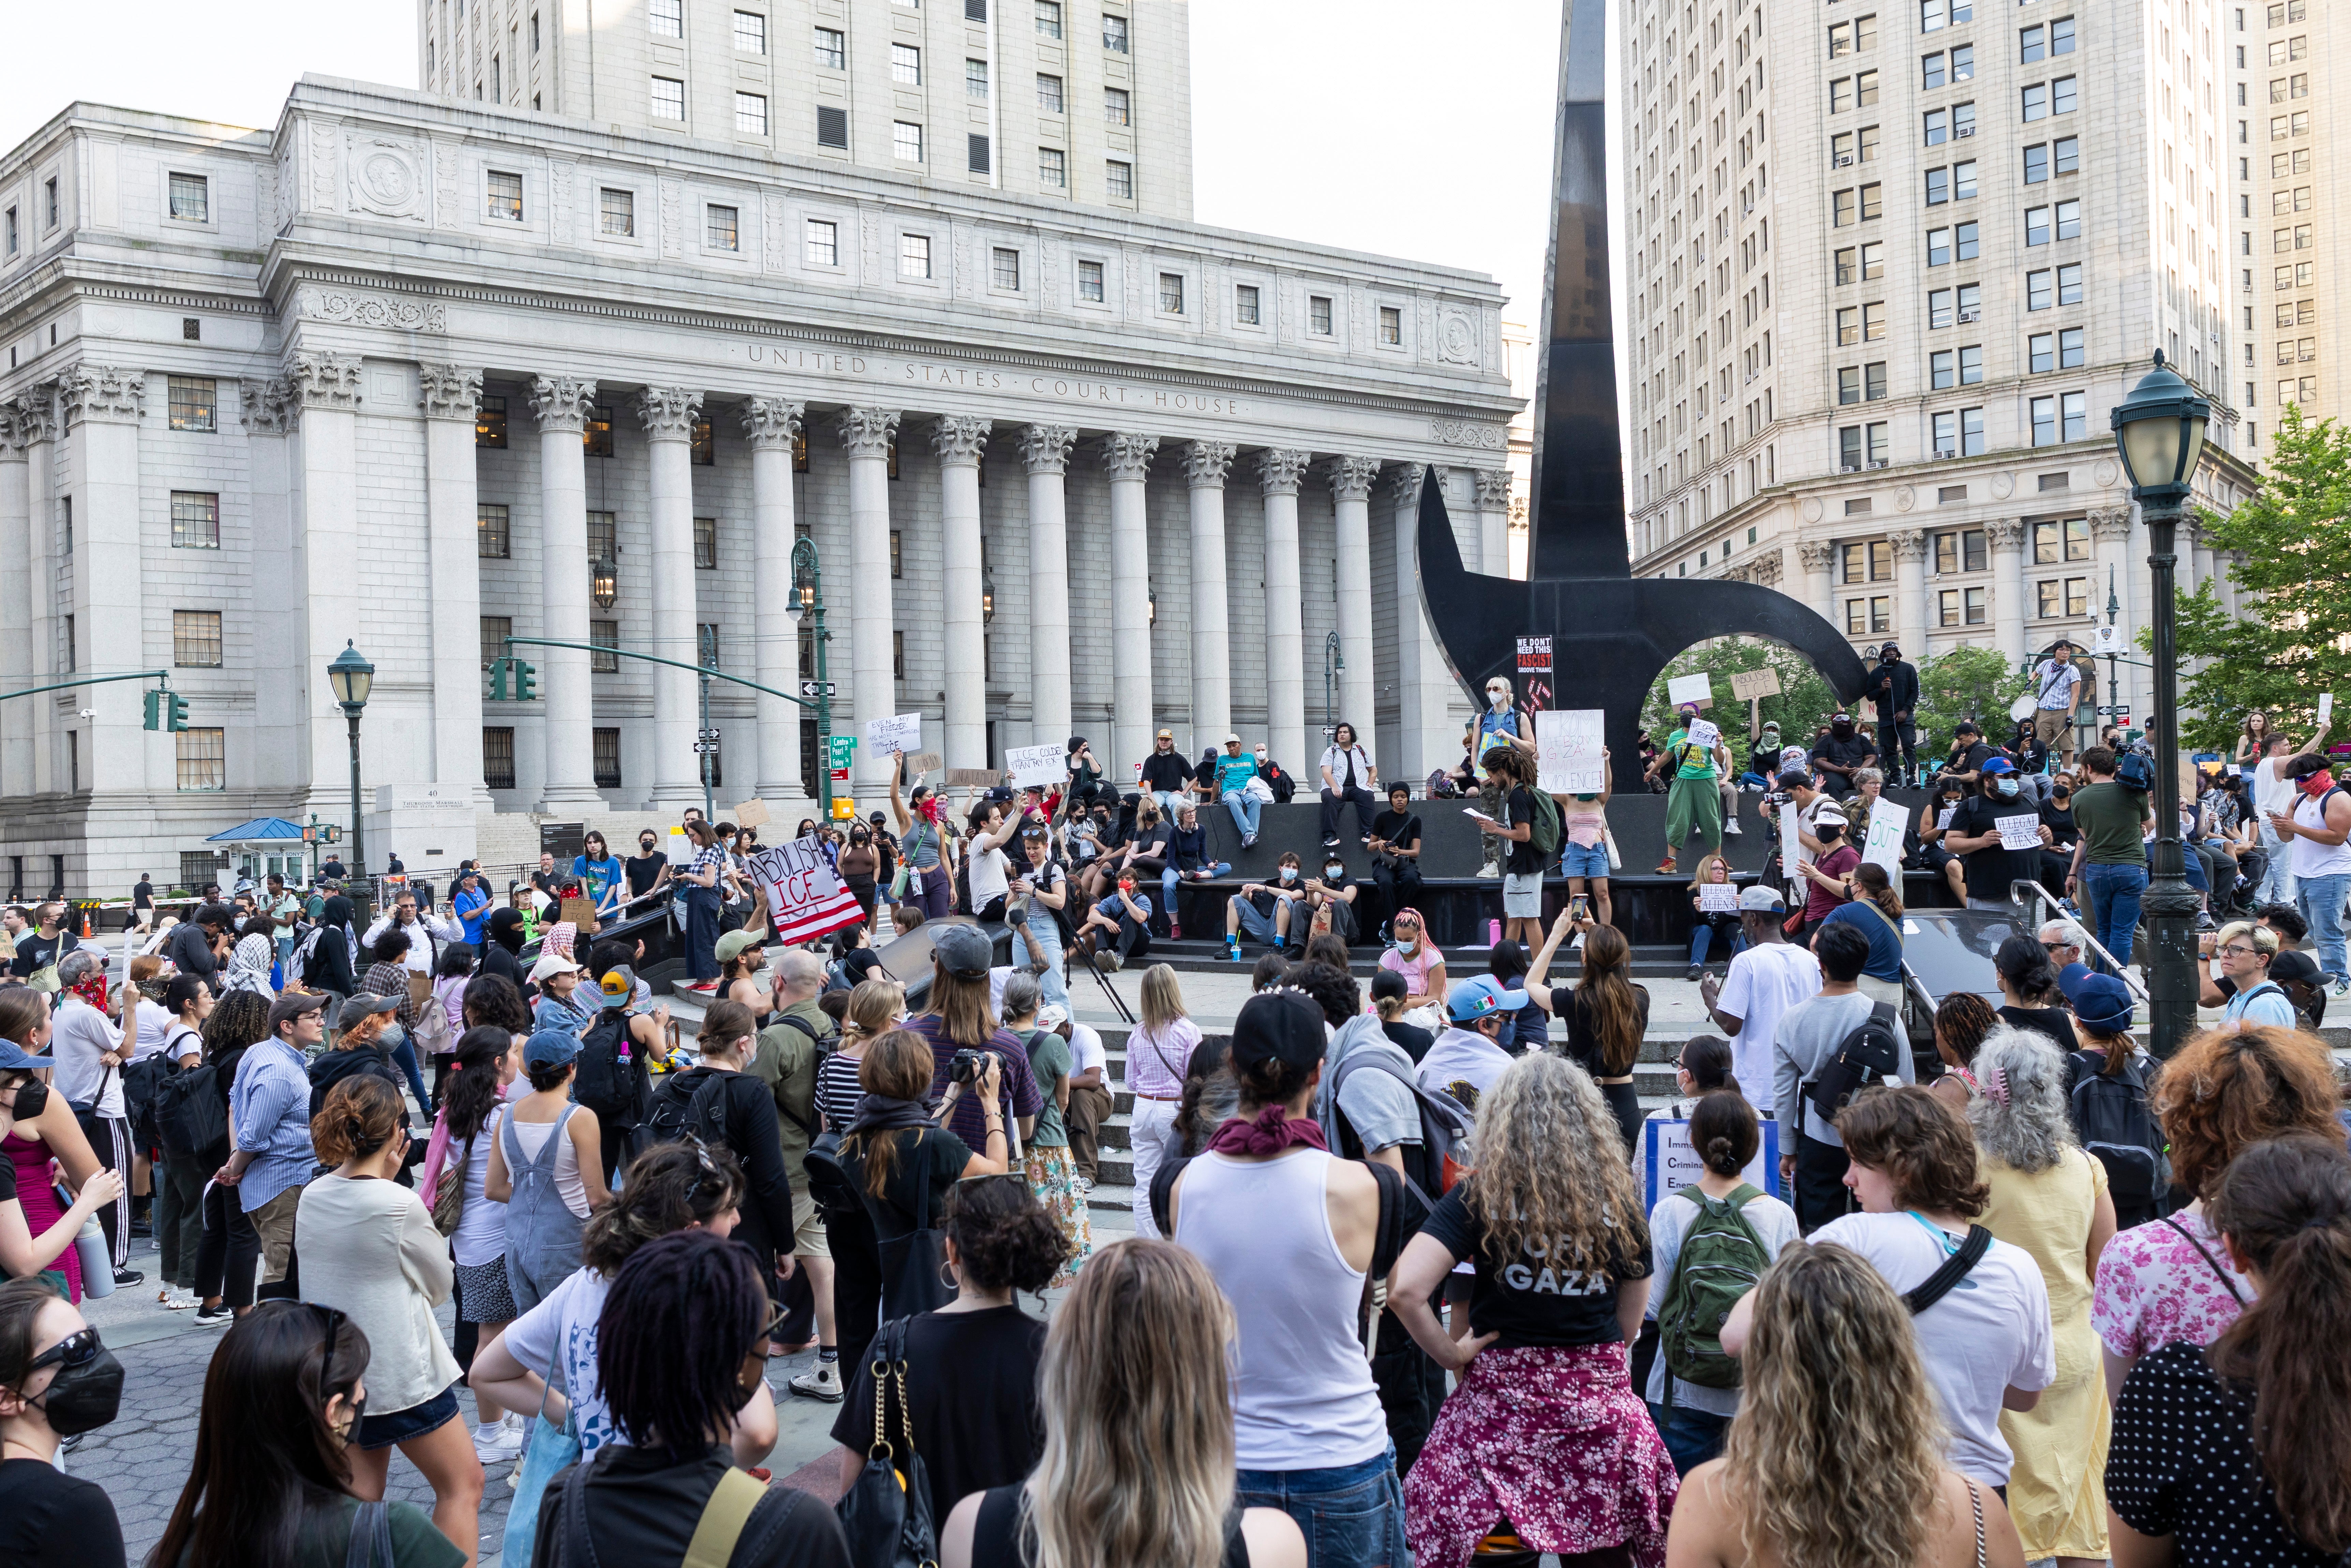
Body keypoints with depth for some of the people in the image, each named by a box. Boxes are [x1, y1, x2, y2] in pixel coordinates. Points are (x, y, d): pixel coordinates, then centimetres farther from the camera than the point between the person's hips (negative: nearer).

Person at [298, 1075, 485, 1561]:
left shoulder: (311, 1197, -2)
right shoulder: (401, 1204, -20)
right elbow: (440, 1286, -6)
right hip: (401, 1373, -7)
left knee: (359, 1501, 17)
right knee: (462, 1484, 7)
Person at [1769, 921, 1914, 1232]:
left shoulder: (1793, 1019, -9)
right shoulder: (1887, 1018, -13)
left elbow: (1783, 1093, -1)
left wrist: (1787, 1150, 11)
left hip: (1817, 1140, 0)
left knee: (1820, 1232, 10)